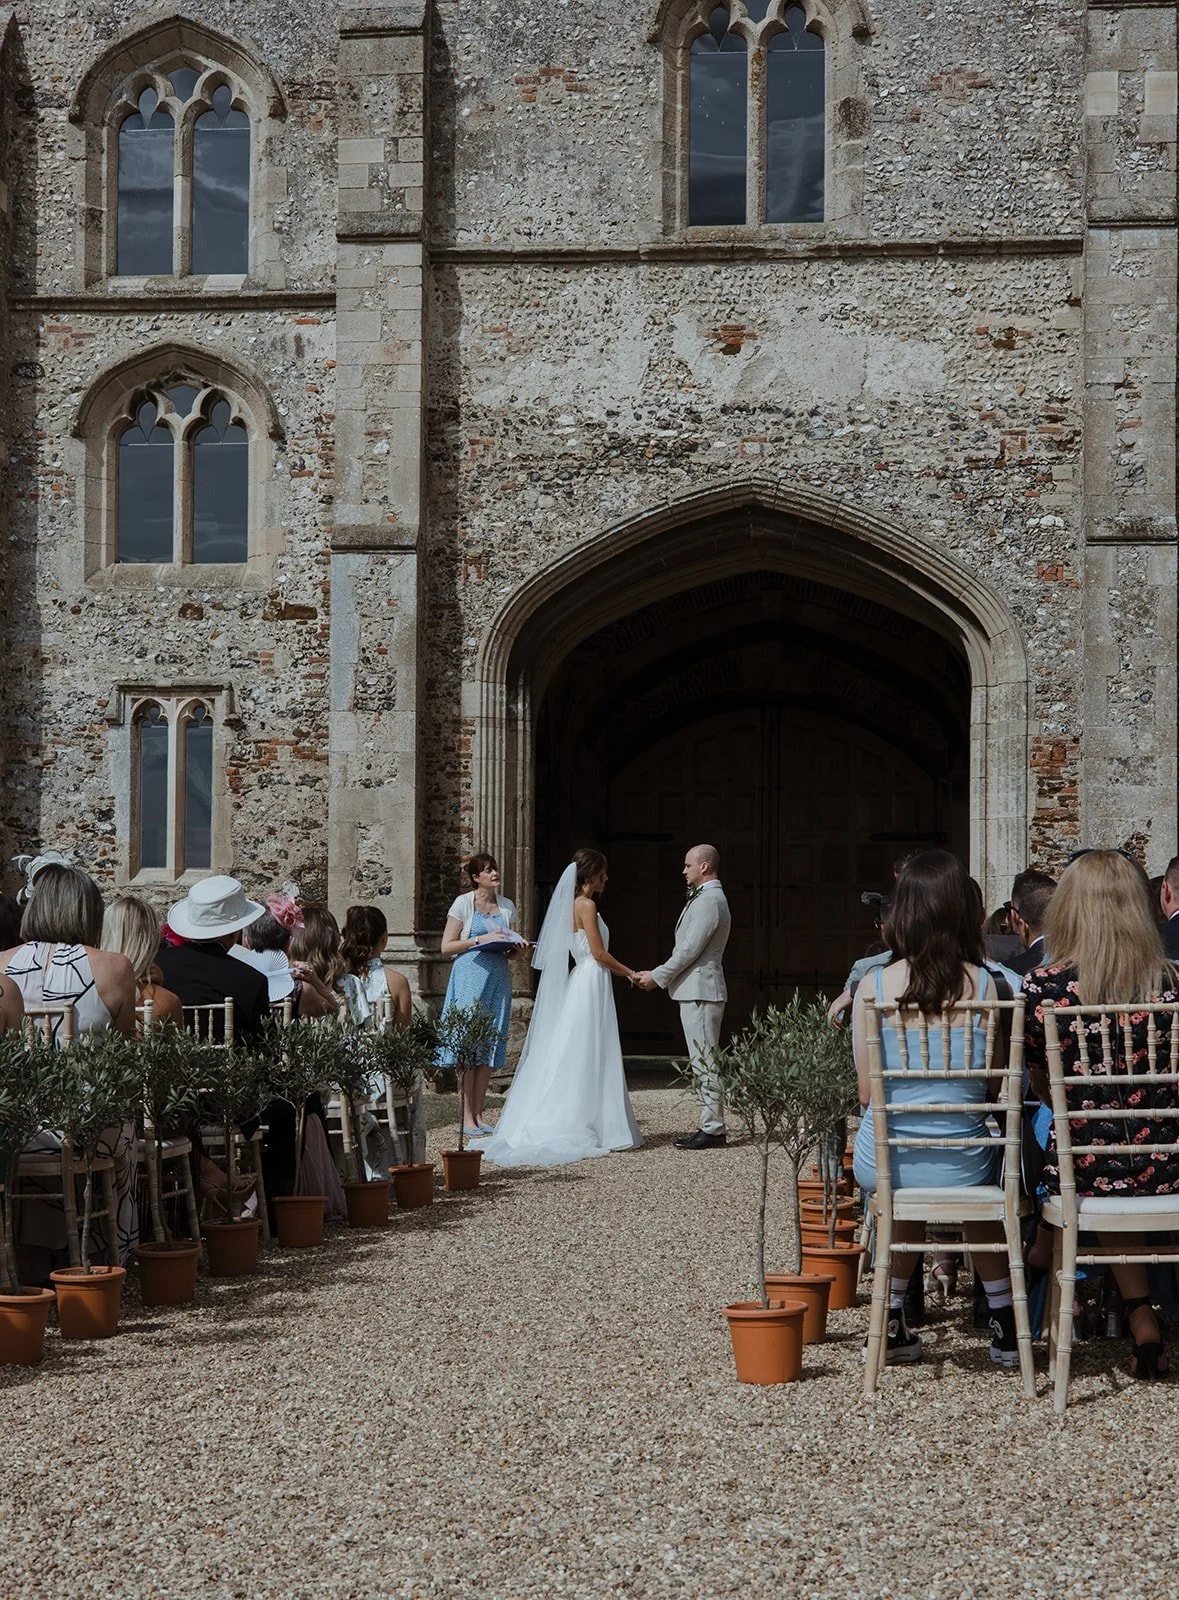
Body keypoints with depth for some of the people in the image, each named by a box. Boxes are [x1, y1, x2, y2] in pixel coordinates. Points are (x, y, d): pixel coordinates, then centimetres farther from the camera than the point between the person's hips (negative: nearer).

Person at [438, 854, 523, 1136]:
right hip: (470, 977, -5)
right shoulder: (464, 904, -1)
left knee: (490, 1047, 4)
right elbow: (446, 946, -3)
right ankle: (467, 1118, -5)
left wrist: (517, 948, -1)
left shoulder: (507, 906, 14)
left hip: (499, 978, 5)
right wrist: (481, 939, -12)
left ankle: (478, 1115, 10)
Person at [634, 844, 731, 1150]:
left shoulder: (709, 901, -15)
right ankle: (710, 1125, 14)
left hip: (700, 991, -11)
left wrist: (657, 977, -9)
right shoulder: (706, 898, 19)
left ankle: (712, 1128, -7)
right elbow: (688, 949, 21)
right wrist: (658, 975, 15)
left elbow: (690, 949, -18)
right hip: (696, 990, 11)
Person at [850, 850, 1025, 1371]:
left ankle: (895, 1326, 40)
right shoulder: (986, 985, -11)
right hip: (959, 1165, -1)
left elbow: (867, 1093, -2)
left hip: (880, 1164, 1)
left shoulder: (872, 987, -9)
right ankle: (1006, 1332, 40)